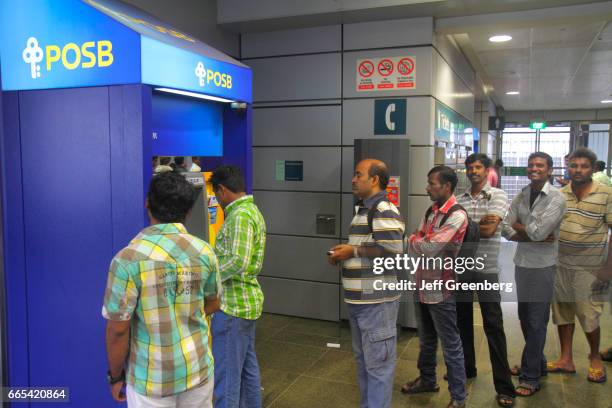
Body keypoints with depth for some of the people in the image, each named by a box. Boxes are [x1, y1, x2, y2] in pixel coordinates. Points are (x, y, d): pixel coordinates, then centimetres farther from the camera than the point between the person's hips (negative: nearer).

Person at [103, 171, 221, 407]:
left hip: (151, 379, -3)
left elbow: (118, 329, -15)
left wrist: (116, 375, 0)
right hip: (199, 370, 3)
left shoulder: (128, 259, -19)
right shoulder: (205, 252, -6)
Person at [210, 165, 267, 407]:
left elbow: (238, 261, -26)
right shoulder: (252, 210, 12)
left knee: (226, 374, 1)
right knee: (248, 367, 19)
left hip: (233, 304, -10)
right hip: (248, 299, 10)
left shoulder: (239, 215, -18)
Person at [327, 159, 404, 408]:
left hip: (376, 301, -10)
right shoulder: (363, 209, 15)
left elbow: (392, 250, -26)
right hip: (358, 300, 10)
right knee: (363, 360, 20)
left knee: (378, 363, 2)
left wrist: (353, 250, -18)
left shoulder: (384, 210, -15)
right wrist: (343, 254, 5)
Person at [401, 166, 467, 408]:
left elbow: (429, 247, -24)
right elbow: (415, 246, 9)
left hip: (441, 290, -8)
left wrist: (414, 240, -6)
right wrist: (420, 243, -12)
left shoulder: (457, 216, -19)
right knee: (426, 340, 23)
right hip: (423, 285, 8)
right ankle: (427, 379, 42)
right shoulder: (431, 211, 8)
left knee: (451, 345, 6)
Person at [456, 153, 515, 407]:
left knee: (493, 326, -1)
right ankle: (466, 368, 34)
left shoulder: (497, 196, -4)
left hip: (486, 270, -4)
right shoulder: (459, 199, 7)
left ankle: (504, 386, 7)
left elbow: (489, 230, -16)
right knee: (462, 320, 16)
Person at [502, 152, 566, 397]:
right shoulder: (521, 196, 5)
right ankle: (537, 363, 36)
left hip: (542, 266, -6)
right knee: (525, 318, 17)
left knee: (536, 322, 3)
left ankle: (531, 377, 15)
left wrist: (517, 225, -4)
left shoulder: (556, 199, -12)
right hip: (521, 263, 6)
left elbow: (538, 231, -21)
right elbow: (505, 230, -3)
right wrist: (537, 237, -13)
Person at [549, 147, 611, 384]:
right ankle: (566, 359, 26)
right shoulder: (559, 195, 4)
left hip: (589, 268, -4)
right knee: (562, 313, 12)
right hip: (559, 265, 4)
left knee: (589, 317, 4)